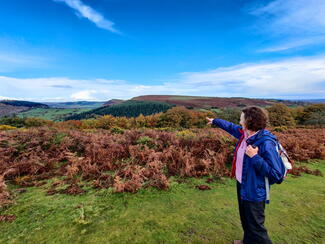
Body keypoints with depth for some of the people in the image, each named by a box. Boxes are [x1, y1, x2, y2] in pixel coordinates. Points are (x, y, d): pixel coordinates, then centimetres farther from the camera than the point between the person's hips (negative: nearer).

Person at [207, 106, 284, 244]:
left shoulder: (266, 144, -29)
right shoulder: (244, 134, -6)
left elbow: (276, 175, -28)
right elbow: (230, 126, 14)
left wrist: (255, 157, -32)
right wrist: (214, 121, 25)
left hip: (254, 192, -8)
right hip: (242, 186, 8)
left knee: (255, 226, 11)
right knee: (245, 220, 29)